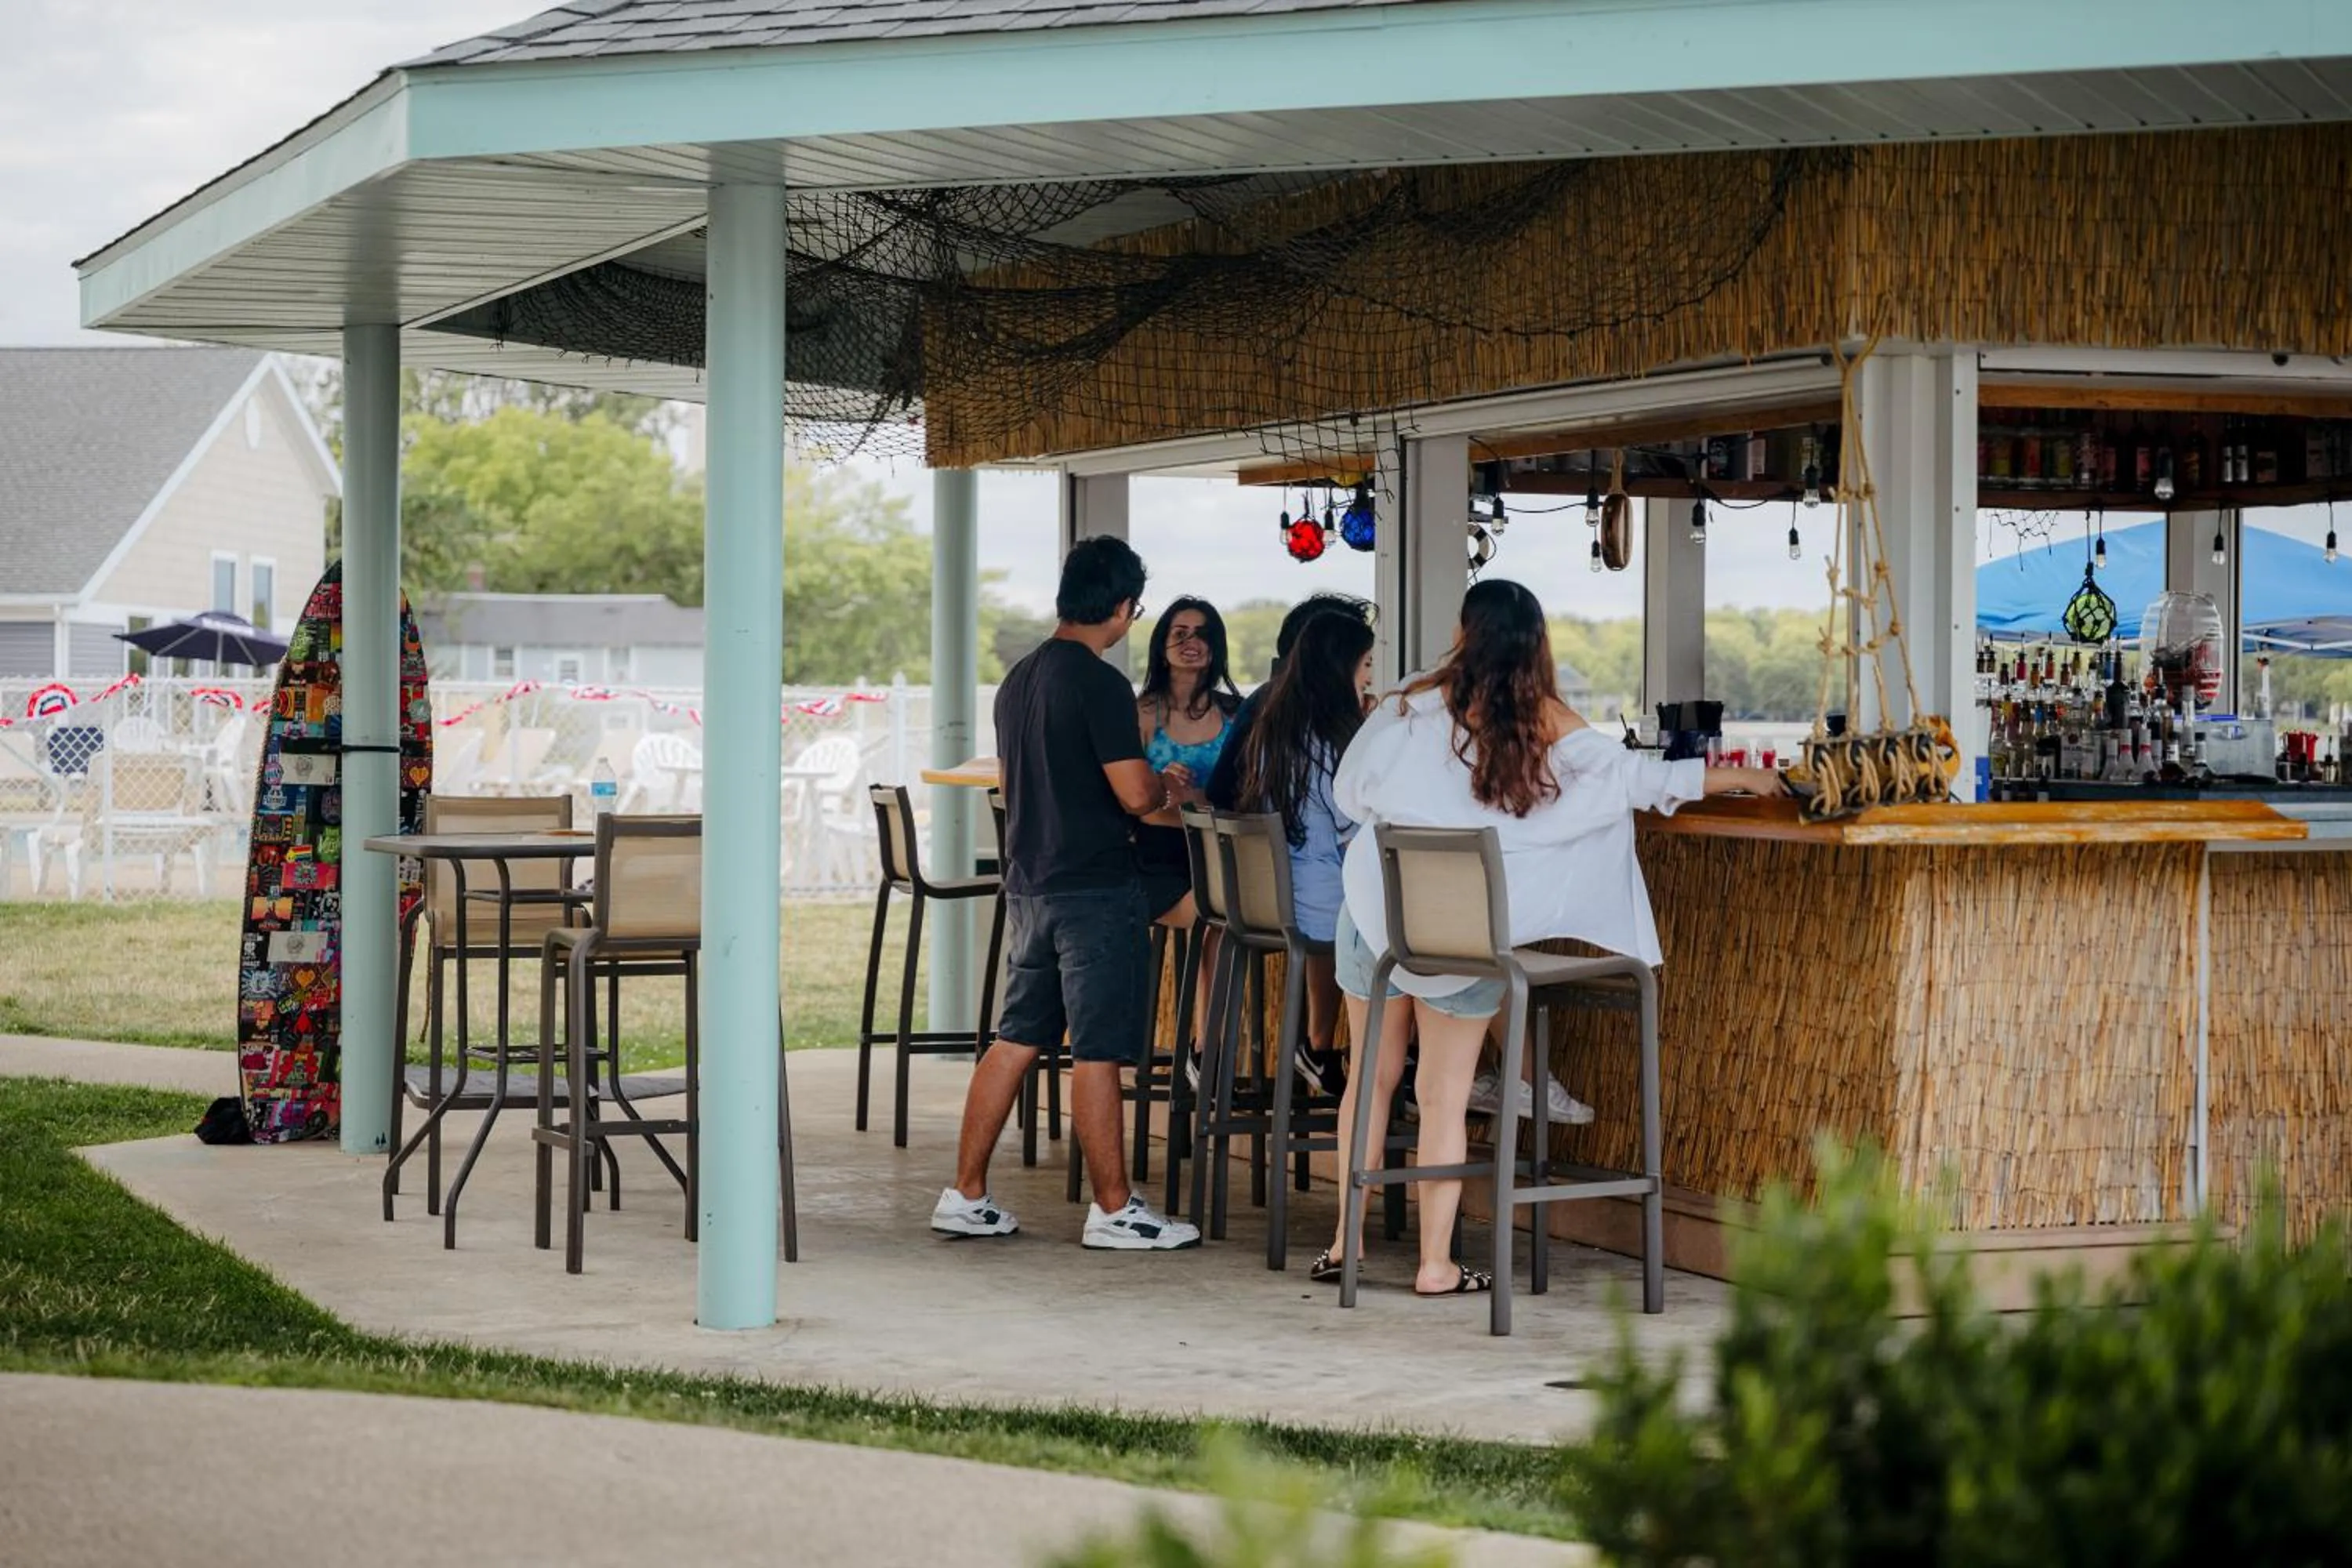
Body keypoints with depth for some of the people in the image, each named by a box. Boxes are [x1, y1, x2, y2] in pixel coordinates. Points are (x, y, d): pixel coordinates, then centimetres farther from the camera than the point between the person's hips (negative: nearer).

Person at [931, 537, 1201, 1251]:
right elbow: (1134, 794, -19)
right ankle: (1113, 1211, 3)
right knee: (1097, 1052, -3)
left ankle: (966, 1197, 14)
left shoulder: (1018, 679, 11)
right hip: (1095, 888, -8)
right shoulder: (1101, 684, -15)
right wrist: (1168, 789, 5)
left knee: (1015, 1040, 12)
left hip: (1029, 883, 8)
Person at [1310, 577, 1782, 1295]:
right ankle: (1436, 1263, 7)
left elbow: (1349, 793, 3)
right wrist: (1743, 777, 15)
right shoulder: (1548, 723, -3)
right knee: (1445, 1096, 7)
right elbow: (1641, 779, 2)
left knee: (1372, 1076, 15)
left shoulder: (1414, 706, -3)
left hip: (1379, 909, 1)